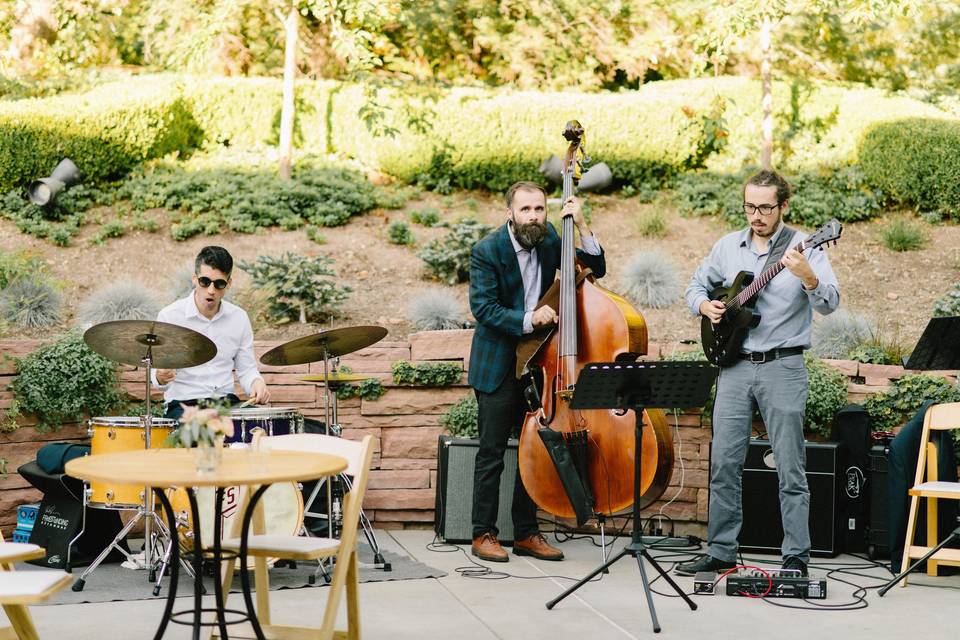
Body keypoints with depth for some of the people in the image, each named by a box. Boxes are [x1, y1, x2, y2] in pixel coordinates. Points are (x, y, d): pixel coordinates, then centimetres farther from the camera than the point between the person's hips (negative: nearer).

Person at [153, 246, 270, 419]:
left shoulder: (239, 318, 6)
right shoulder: (169, 316, -5)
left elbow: (246, 369, 13)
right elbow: (157, 376, -2)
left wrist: (256, 383, -10)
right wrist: (161, 377, -27)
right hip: (182, 404, -4)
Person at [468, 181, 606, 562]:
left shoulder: (548, 241, 3)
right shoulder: (486, 251, -13)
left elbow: (595, 268, 5)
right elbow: (482, 308, -19)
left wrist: (581, 226, -8)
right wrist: (527, 320, -31)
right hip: (498, 366, -5)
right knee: (492, 452, -1)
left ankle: (526, 533, 18)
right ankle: (484, 534, 8)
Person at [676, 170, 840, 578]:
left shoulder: (803, 248, -5)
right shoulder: (727, 246, 10)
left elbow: (830, 303, -16)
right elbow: (695, 287, 22)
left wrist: (809, 279, -35)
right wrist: (705, 305, 0)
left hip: (782, 367, -4)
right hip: (734, 365, 4)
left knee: (790, 468, -2)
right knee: (724, 464, 6)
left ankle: (797, 559, 5)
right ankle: (721, 552, 16)